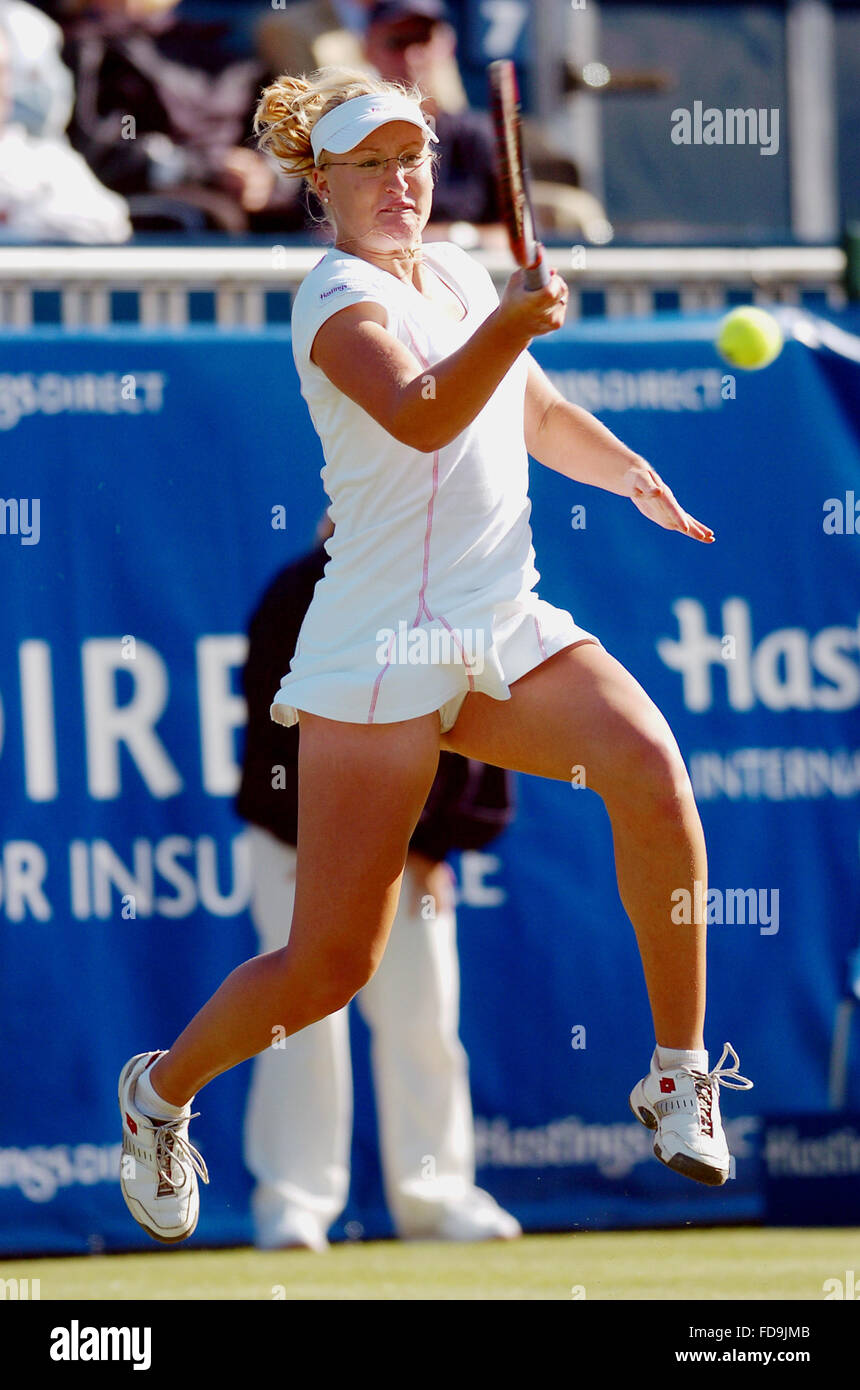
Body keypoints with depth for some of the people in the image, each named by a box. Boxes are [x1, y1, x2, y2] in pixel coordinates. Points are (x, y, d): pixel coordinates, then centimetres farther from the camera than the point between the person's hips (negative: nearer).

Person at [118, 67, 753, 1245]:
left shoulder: (460, 272, 13)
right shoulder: (340, 299, -10)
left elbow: (541, 414, 30)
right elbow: (420, 415, -31)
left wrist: (636, 476, 16)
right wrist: (507, 325, -47)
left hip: (507, 627, 6)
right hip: (381, 649, -6)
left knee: (648, 767, -25)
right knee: (332, 965, -5)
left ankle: (680, 1075, -15)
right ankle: (163, 1091, 24)